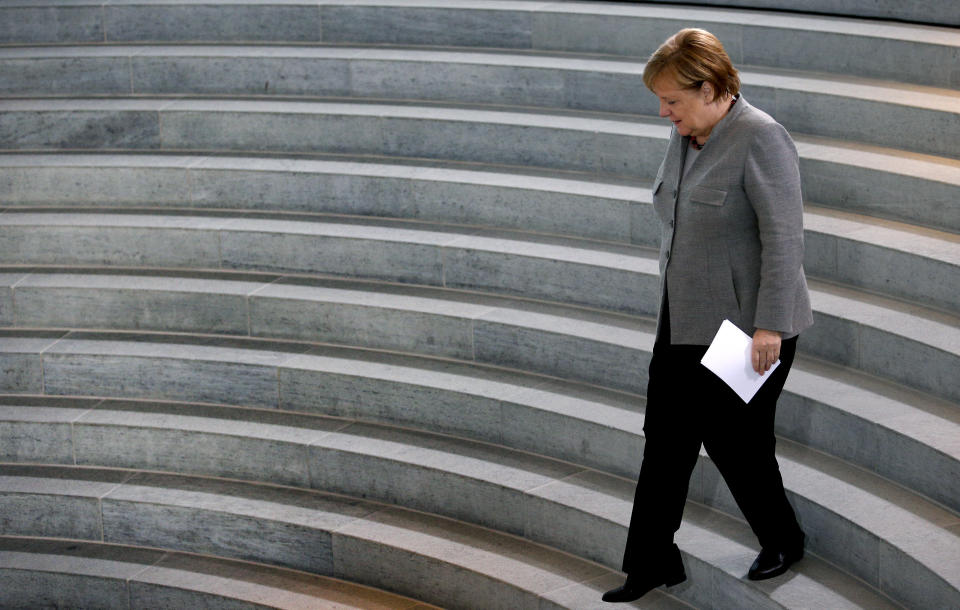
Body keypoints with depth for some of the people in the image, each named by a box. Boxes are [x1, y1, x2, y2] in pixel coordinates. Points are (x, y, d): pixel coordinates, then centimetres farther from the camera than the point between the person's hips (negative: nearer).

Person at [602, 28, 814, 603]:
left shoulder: (762, 139, -19)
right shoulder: (685, 136, 8)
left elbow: (784, 238, -22)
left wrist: (770, 326, -23)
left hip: (746, 328, -8)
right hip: (685, 320, 8)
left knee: (735, 442, 4)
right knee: (666, 437, 9)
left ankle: (783, 541, 29)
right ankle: (653, 562, 19)